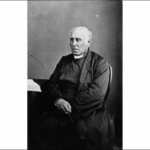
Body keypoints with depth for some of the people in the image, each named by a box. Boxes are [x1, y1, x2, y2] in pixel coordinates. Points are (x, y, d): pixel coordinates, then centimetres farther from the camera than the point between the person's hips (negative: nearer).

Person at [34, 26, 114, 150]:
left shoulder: (100, 63, 0)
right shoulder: (64, 61, 16)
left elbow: (97, 92, -11)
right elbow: (52, 84, 12)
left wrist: (71, 104, -13)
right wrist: (58, 99, -10)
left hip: (90, 111, -3)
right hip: (63, 111, 4)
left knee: (84, 129, -32)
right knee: (47, 126, -23)